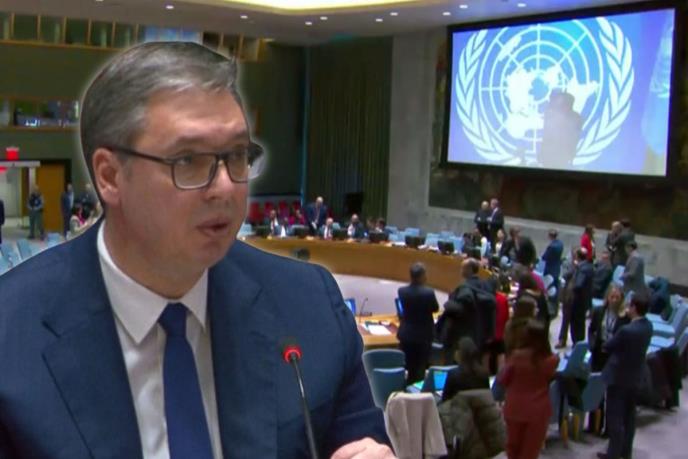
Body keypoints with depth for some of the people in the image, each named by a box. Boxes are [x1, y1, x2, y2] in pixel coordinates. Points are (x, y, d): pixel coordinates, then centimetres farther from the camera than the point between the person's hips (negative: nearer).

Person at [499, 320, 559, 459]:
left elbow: (502, 380, -7)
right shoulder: (551, 360, -14)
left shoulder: (516, 356, -17)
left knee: (513, 445, 22)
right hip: (538, 410, 0)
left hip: (515, 408, 0)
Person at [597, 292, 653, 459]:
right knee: (629, 415, 19)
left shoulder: (627, 330, -29)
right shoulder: (648, 326, -4)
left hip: (619, 377, -8)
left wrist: (605, 347, 6)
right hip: (635, 376, 8)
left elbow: (607, 347, -14)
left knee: (614, 416, 3)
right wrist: (614, 346, 5)